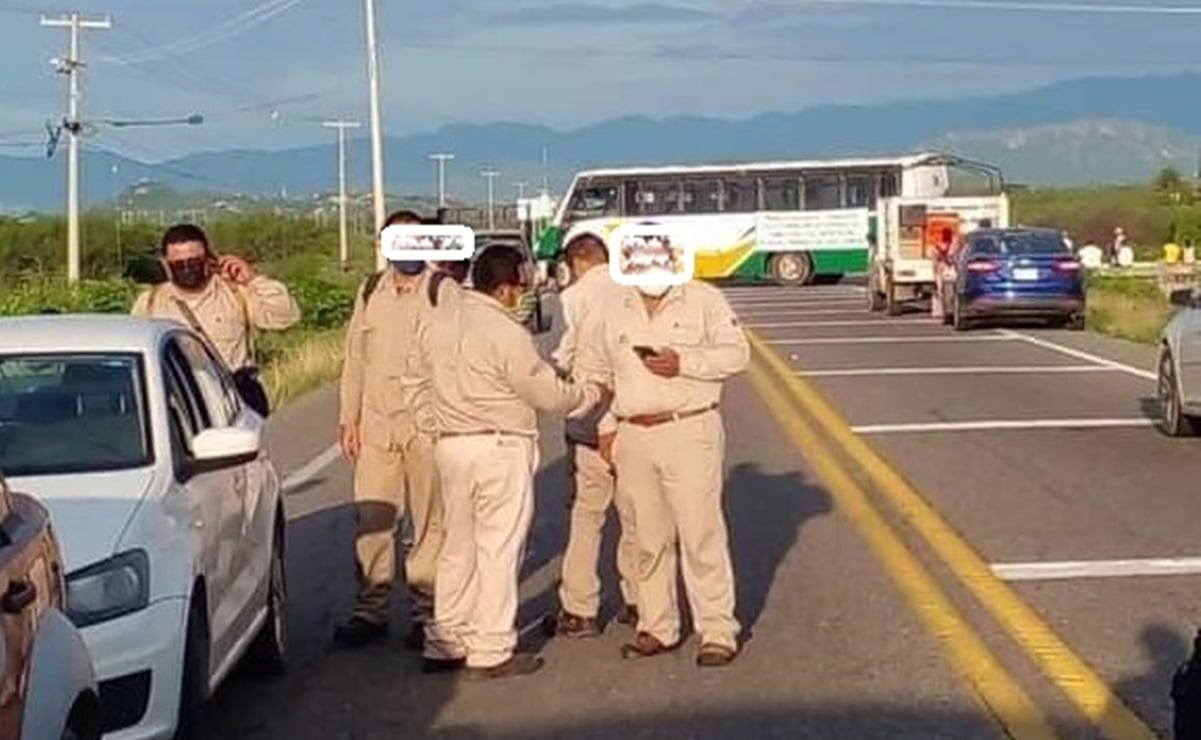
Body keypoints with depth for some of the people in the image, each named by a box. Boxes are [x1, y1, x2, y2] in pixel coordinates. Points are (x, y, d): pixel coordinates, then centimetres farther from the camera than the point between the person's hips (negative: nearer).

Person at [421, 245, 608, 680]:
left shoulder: (440, 323, 8)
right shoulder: (504, 331, -16)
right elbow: (548, 394, -12)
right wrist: (593, 394, 6)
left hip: (450, 444, 8)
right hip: (498, 448, -8)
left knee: (458, 546, 16)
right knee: (498, 549, 0)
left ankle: (443, 643, 21)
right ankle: (491, 652, 5)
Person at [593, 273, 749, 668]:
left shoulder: (703, 299, 1)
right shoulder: (615, 309, 14)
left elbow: (737, 352, -2)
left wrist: (684, 364, -14)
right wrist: (608, 425, 15)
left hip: (690, 432, -4)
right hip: (634, 438, 4)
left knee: (701, 534, -5)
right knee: (649, 538, 9)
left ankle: (718, 631, 2)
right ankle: (657, 628, 19)